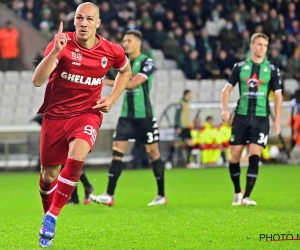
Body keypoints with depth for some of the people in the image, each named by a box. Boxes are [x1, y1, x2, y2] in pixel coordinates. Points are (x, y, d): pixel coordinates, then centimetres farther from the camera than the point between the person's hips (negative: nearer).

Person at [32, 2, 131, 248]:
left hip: (88, 113, 0)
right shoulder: (62, 43, -15)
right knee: (49, 174, 8)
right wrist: (55, 52, -38)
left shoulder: (111, 51, -7)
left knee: (77, 155, -29)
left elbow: (125, 70, 17)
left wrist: (112, 98, 3)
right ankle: (47, 214, 39)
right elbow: (37, 81, -24)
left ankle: (51, 218, -20)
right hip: (55, 115, 0)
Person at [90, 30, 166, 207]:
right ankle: (109, 195, -8)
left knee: (153, 152, 1)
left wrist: (107, 82, -20)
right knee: (117, 151, -5)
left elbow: (133, 83, -20)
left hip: (144, 116, -6)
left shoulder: (147, 62, -9)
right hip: (126, 115, 6)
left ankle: (162, 196, 12)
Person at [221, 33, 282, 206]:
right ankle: (237, 192, 23)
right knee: (234, 157, 2)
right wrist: (225, 109, -3)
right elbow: (227, 89, 11)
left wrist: (277, 120, 0)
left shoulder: (272, 70, 4)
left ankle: (247, 197, -11)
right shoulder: (240, 67, 6)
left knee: (254, 156, -13)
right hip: (241, 116, 1)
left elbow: (278, 95, 7)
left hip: (261, 118, -1)